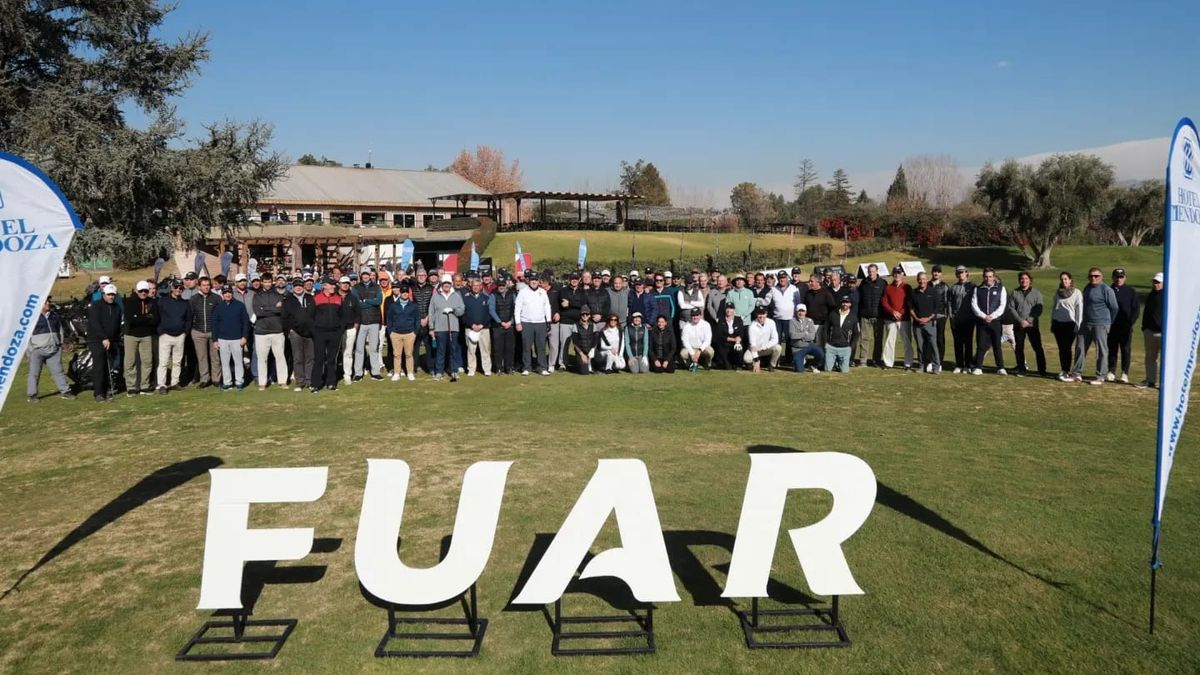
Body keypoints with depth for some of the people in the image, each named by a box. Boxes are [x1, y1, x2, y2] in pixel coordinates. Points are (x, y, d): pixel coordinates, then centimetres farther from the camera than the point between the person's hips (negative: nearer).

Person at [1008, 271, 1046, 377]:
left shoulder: (1036, 293, 5)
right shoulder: (1014, 293, 7)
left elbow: (1039, 308, -2)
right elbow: (1011, 308, 0)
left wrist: (1028, 321, -13)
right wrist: (1021, 321, -11)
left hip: (1033, 325, -1)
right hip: (1018, 325, 1)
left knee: (1038, 347, -3)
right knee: (1019, 348, 5)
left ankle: (1042, 370, 2)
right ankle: (1021, 370, 13)